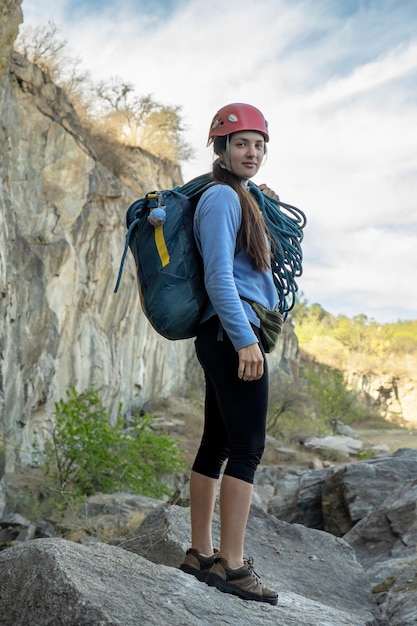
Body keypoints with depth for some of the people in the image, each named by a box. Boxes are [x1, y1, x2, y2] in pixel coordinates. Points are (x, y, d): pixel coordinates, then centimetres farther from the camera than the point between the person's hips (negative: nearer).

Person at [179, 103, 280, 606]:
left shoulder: (239, 198, 21)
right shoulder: (222, 197, -8)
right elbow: (218, 276, -17)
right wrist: (246, 339, -21)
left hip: (224, 336, 10)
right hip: (233, 332, -10)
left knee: (217, 444, 10)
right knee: (248, 446, -10)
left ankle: (200, 554, 17)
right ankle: (231, 564, -7)